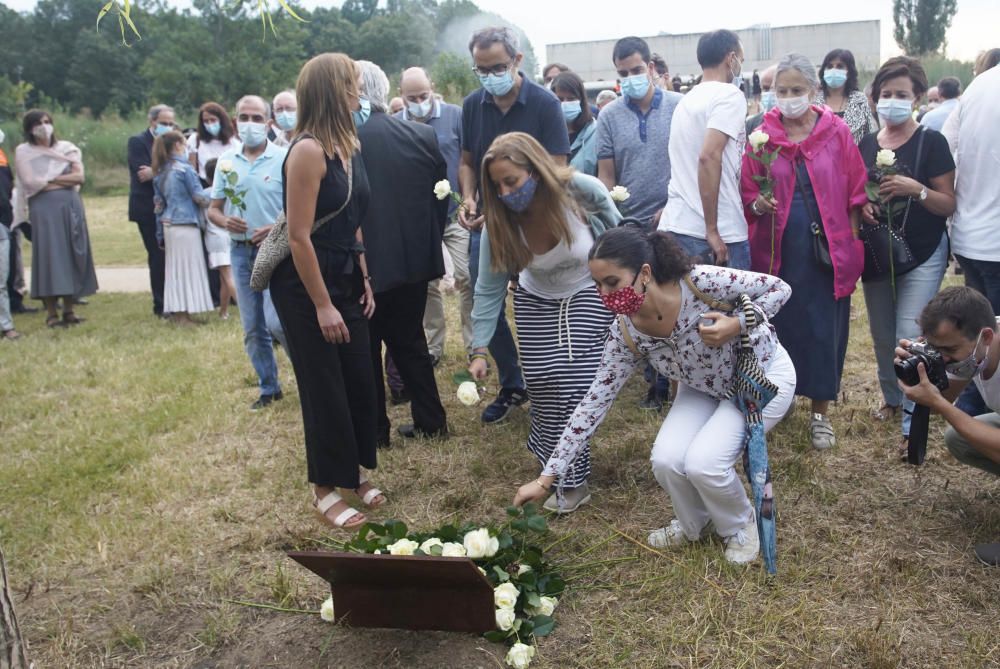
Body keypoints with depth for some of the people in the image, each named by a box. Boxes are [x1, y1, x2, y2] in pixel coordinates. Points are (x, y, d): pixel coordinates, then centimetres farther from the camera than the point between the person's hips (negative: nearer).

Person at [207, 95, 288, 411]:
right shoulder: (226, 161, 7)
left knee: (276, 322, -14)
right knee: (252, 328, 10)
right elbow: (213, 209, 10)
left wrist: (277, 229, -22)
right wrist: (224, 221, -11)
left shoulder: (284, 158, -8)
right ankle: (269, 388, 25)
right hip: (240, 251, 5)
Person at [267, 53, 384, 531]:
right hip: (305, 285, -8)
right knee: (324, 387, 2)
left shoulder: (347, 147, 7)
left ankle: (356, 471, 30)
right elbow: (299, 236, -20)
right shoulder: (308, 151, -19)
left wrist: (364, 279, 8)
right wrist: (322, 306, -18)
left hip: (345, 280, 8)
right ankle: (326, 489, 18)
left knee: (360, 380, 12)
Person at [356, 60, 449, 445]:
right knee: (410, 341, 19)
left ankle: (373, 431, 20)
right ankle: (430, 421, 26)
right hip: (414, 258, 5)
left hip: (365, 264, -4)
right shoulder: (422, 135, -3)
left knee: (365, 349, 12)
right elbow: (440, 198, 4)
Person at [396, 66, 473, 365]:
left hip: (456, 214, -2)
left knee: (467, 279, -3)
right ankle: (433, 346, 23)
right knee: (427, 284, 10)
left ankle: (474, 346, 9)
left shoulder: (455, 115, -3)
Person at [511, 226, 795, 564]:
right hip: (705, 388, 4)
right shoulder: (625, 334, -20)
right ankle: (695, 523, 16)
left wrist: (737, 324, -35)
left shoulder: (700, 282, -34)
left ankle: (741, 525, 10)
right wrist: (547, 477, -19)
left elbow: (779, 288, -18)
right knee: (666, 461, -18)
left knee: (704, 463, -24)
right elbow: (594, 402, -17)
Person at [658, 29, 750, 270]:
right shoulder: (729, 95, -7)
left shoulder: (687, 99, 18)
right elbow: (709, 157, -21)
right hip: (721, 235, -8)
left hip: (675, 228, 8)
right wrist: (712, 230, -19)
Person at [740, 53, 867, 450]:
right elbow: (747, 194, 4)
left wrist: (852, 249, -1)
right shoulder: (761, 136, 1)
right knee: (780, 327, 7)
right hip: (777, 253, 1)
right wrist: (758, 205, -18)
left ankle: (820, 413, 17)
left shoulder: (837, 133, -1)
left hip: (827, 252, 0)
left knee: (825, 331, 4)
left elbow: (855, 195, 1)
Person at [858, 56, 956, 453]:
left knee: (910, 337, -11)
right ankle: (892, 398, 34)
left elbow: (949, 205, -7)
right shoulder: (864, 145, 5)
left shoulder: (931, 142, -6)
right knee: (882, 335, 13)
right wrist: (860, 205, -8)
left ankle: (914, 422, -2)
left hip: (922, 256, -4)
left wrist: (916, 190, -24)